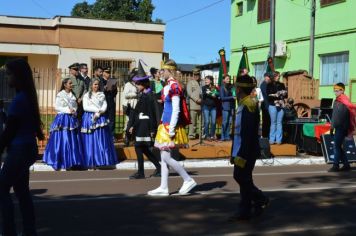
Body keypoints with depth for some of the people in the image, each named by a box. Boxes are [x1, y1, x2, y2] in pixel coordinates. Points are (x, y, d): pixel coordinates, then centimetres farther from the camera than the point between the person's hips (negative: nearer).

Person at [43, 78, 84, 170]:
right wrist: (68, 110, -14)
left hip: (72, 119, 5)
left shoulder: (72, 95, 12)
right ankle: (62, 160, 0)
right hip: (63, 118, -5)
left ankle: (71, 160, 10)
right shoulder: (60, 95, -4)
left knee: (73, 140, 4)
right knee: (62, 140, -6)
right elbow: (57, 107, -8)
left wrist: (74, 111, -5)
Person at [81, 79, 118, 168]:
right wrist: (97, 110, -10)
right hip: (90, 118, -2)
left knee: (101, 140, -2)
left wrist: (99, 112, -12)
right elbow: (85, 107, -4)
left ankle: (99, 161, 2)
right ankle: (90, 163, -2)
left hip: (100, 118, 2)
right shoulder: (86, 95, 7)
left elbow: (105, 105, 4)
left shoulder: (102, 95, 14)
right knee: (90, 141, -3)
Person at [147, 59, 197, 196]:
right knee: (164, 158, 9)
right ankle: (163, 188, 14)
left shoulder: (174, 86, -15)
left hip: (170, 126, -10)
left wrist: (172, 128, -21)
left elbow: (176, 109, -19)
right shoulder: (169, 85, 14)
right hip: (166, 125, 10)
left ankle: (188, 180, 1)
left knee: (166, 157, -8)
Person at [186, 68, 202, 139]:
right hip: (193, 105, -4)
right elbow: (189, 92, -4)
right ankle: (191, 134, 1)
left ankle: (202, 134, 7)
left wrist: (202, 99, -2)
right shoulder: (190, 82, 6)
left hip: (201, 104, 4)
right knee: (193, 121, -4)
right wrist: (196, 100, -13)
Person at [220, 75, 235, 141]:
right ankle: (223, 137, 2)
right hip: (225, 107, -5)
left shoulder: (231, 87, 12)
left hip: (231, 106, 5)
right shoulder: (222, 88, -3)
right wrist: (232, 97, -12)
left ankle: (227, 136, 11)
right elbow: (222, 98, -9)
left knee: (229, 122, 5)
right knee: (225, 122, -4)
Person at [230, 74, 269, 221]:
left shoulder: (248, 106, -19)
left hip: (246, 152, -9)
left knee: (244, 179, 1)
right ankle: (260, 200, 26)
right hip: (240, 150, 9)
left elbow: (248, 133, -23)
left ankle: (245, 212, 13)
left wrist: (242, 155, -23)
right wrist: (234, 153, 19)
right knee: (239, 176, 16)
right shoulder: (243, 105, 11)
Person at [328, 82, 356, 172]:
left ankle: (335, 166, -2)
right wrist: (332, 127, 23)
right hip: (338, 127, 9)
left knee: (337, 146, -7)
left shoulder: (344, 100, -11)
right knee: (339, 147, 12)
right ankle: (346, 165, 19)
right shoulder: (336, 101, 17)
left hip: (342, 127, -9)